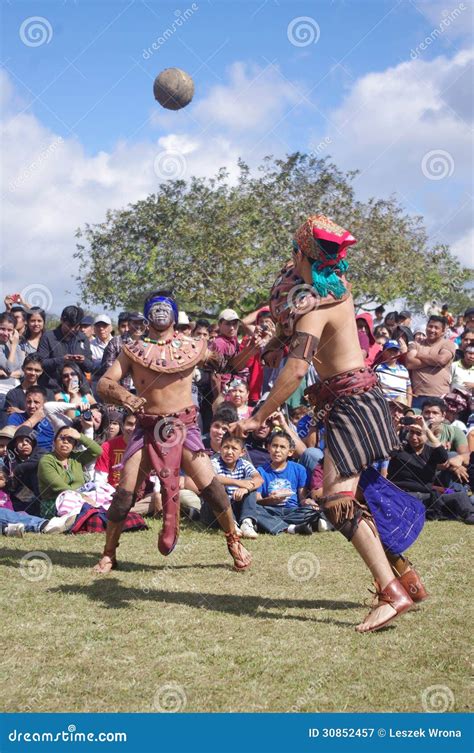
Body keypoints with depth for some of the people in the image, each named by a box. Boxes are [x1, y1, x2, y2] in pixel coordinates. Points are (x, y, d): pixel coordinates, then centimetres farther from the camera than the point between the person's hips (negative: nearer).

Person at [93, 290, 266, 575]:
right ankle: (108, 555, 12)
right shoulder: (133, 350, 4)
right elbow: (104, 383, -5)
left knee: (210, 486, -8)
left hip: (184, 426, 0)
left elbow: (227, 364, 15)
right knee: (125, 492, -4)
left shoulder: (192, 346, 6)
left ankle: (235, 543, 12)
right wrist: (123, 395, -27)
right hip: (148, 428, 0)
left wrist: (252, 348, -3)